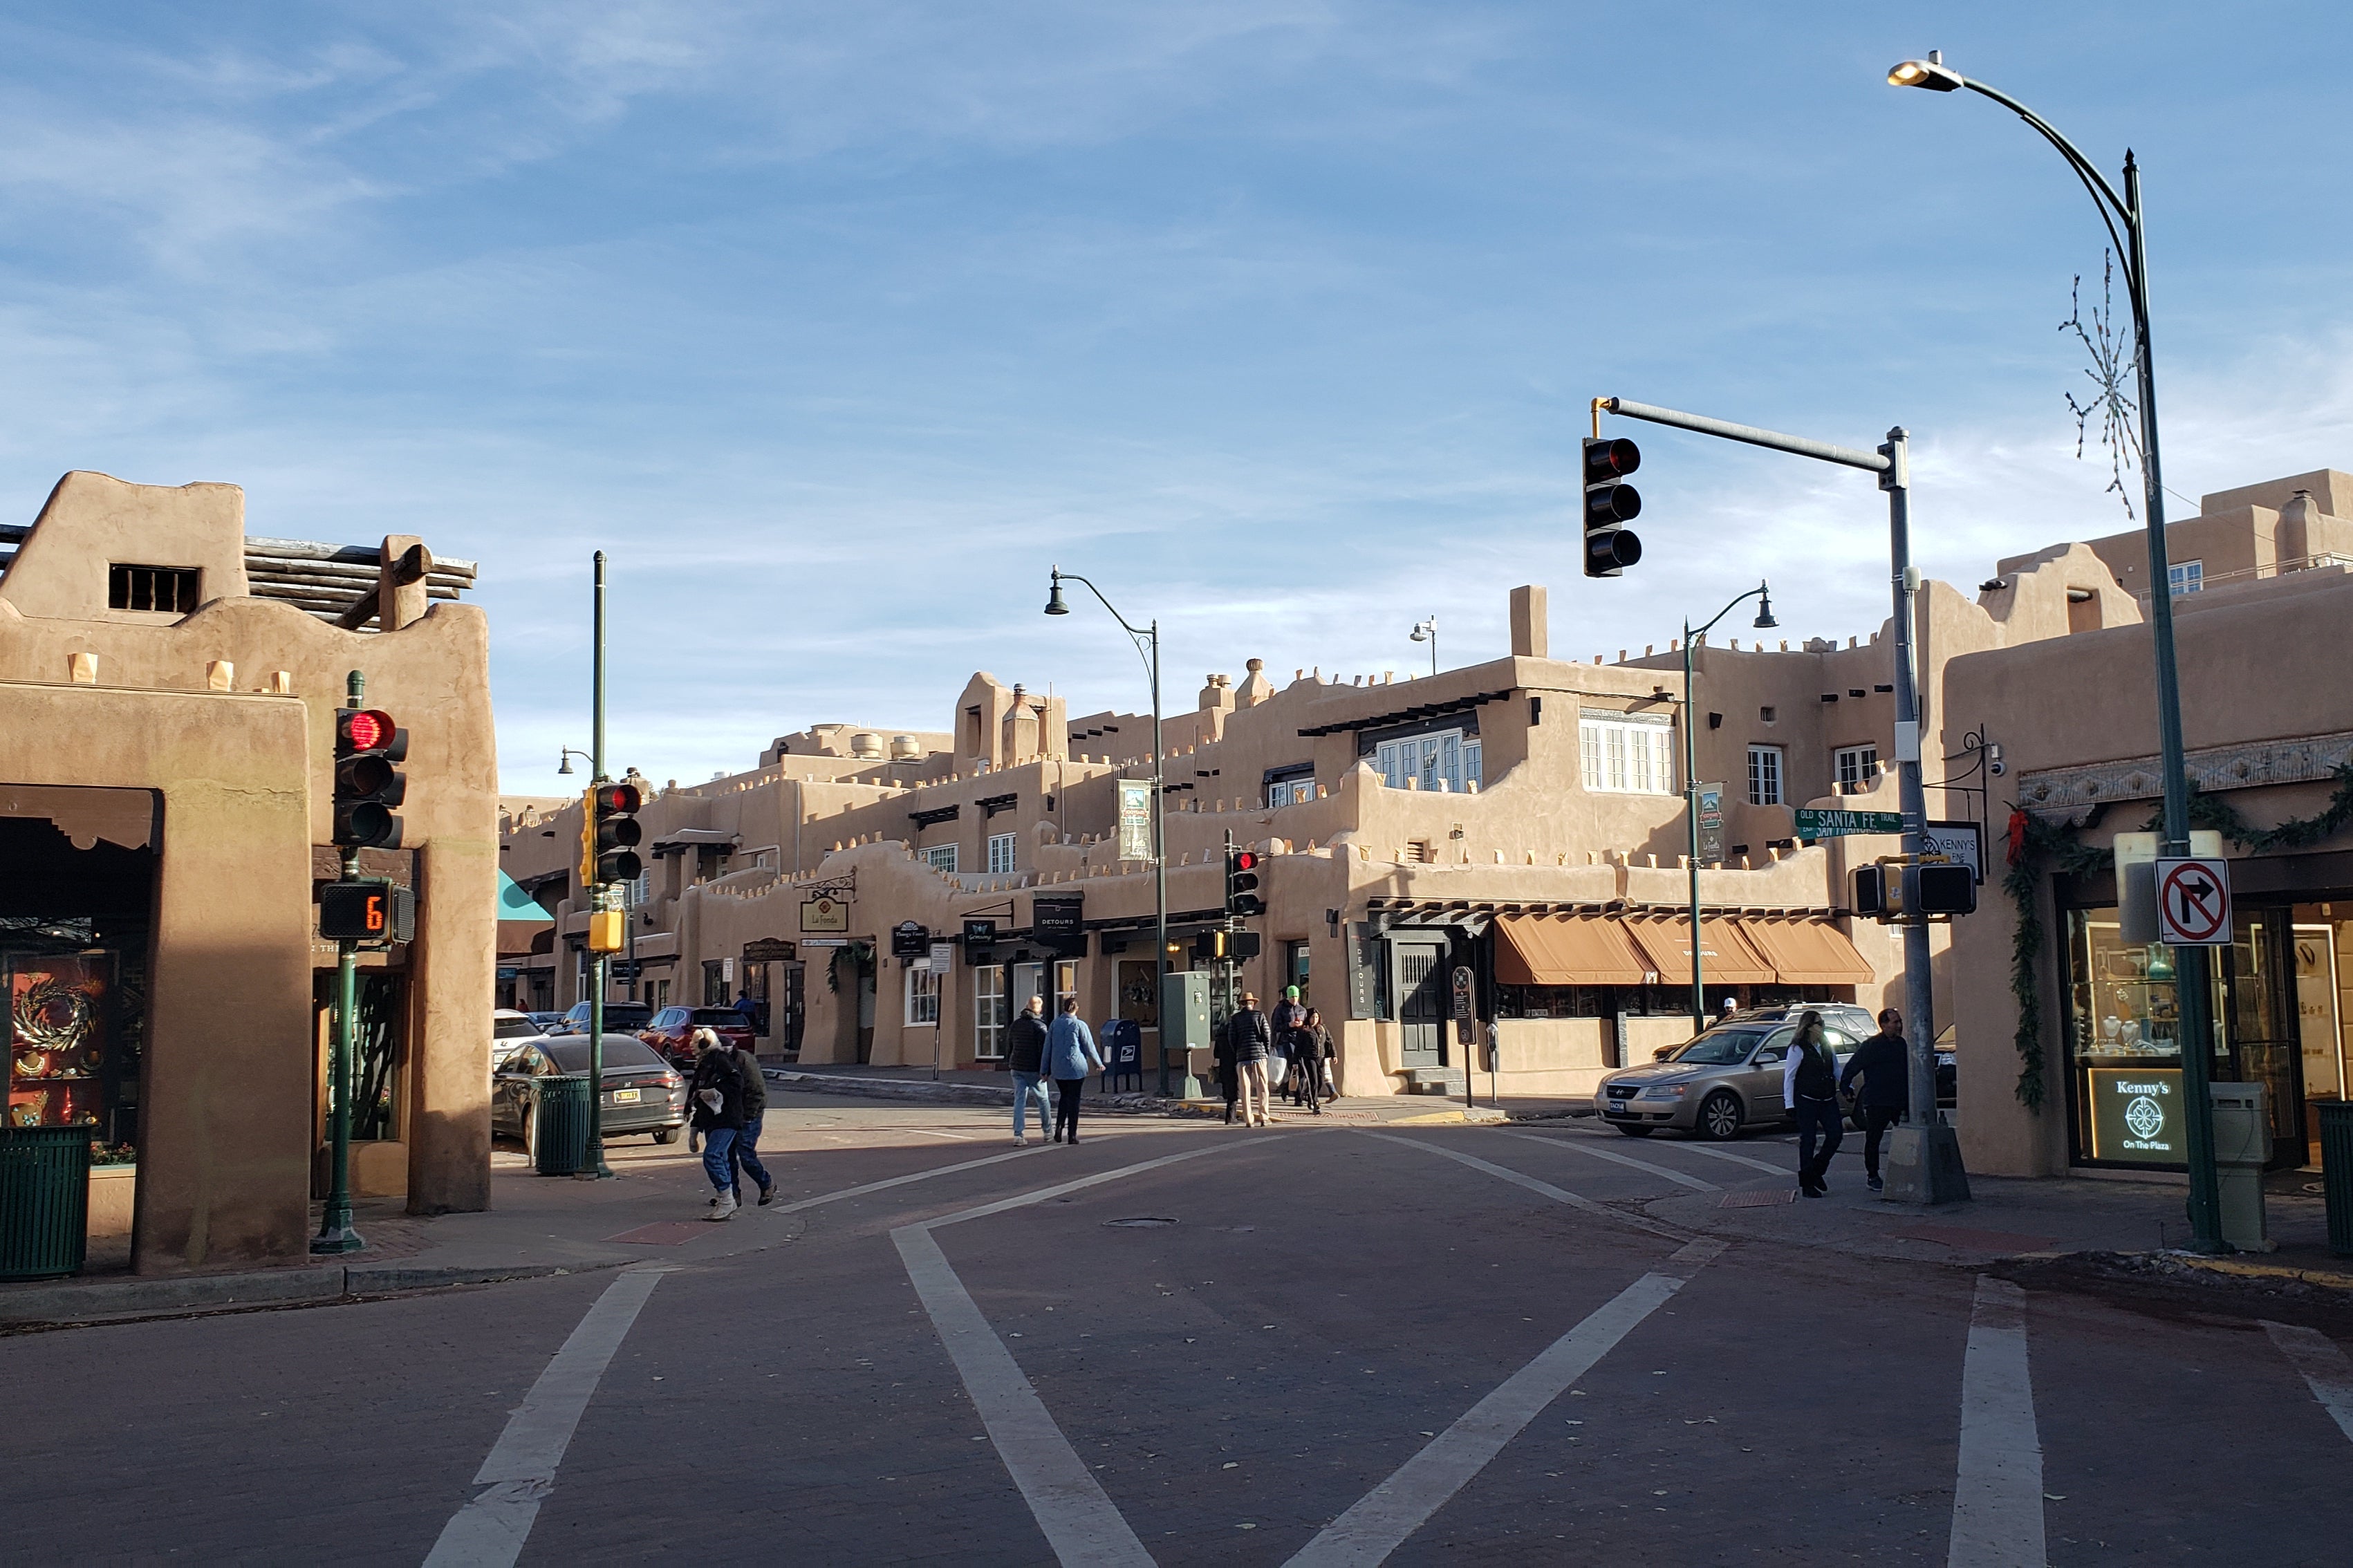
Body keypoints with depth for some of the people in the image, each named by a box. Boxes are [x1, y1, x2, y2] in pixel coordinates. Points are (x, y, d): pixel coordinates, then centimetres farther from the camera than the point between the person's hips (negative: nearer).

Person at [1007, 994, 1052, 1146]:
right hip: (1033, 1070, -5)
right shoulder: (1039, 1026, -10)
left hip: (1017, 1068, 5)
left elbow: (1009, 1047, 18)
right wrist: (1045, 1070, -10)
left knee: (1019, 1101, 2)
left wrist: (1009, 1064, 26)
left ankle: (1018, 1135, -7)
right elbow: (1044, 1049, -14)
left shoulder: (1016, 1024, 10)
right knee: (1042, 1100, 11)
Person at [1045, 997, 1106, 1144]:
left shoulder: (1055, 1024, 3)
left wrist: (1046, 1070, 12)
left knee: (1064, 1096, 19)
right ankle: (1072, 1135, 3)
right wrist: (1098, 1064, 13)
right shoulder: (1080, 1025, -8)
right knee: (1073, 1099, 3)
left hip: (1058, 1069, 4)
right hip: (1076, 1068, -3)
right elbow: (1089, 1047, -3)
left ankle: (1059, 1126, 0)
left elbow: (1047, 1048, 5)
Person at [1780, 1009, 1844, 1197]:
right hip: (1806, 1101, -6)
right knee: (1808, 1141, -2)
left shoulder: (1826, 1046, 12)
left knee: (1835, 1135, -1)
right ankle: (1807, 1184, 6)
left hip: (1828, 1099, 6)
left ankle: (1816, 1171, 20)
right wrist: (1790, 1103, -11)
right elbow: (1789, 1077, -8)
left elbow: (1836, 1069, 22)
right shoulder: (1797, 1049, -7)